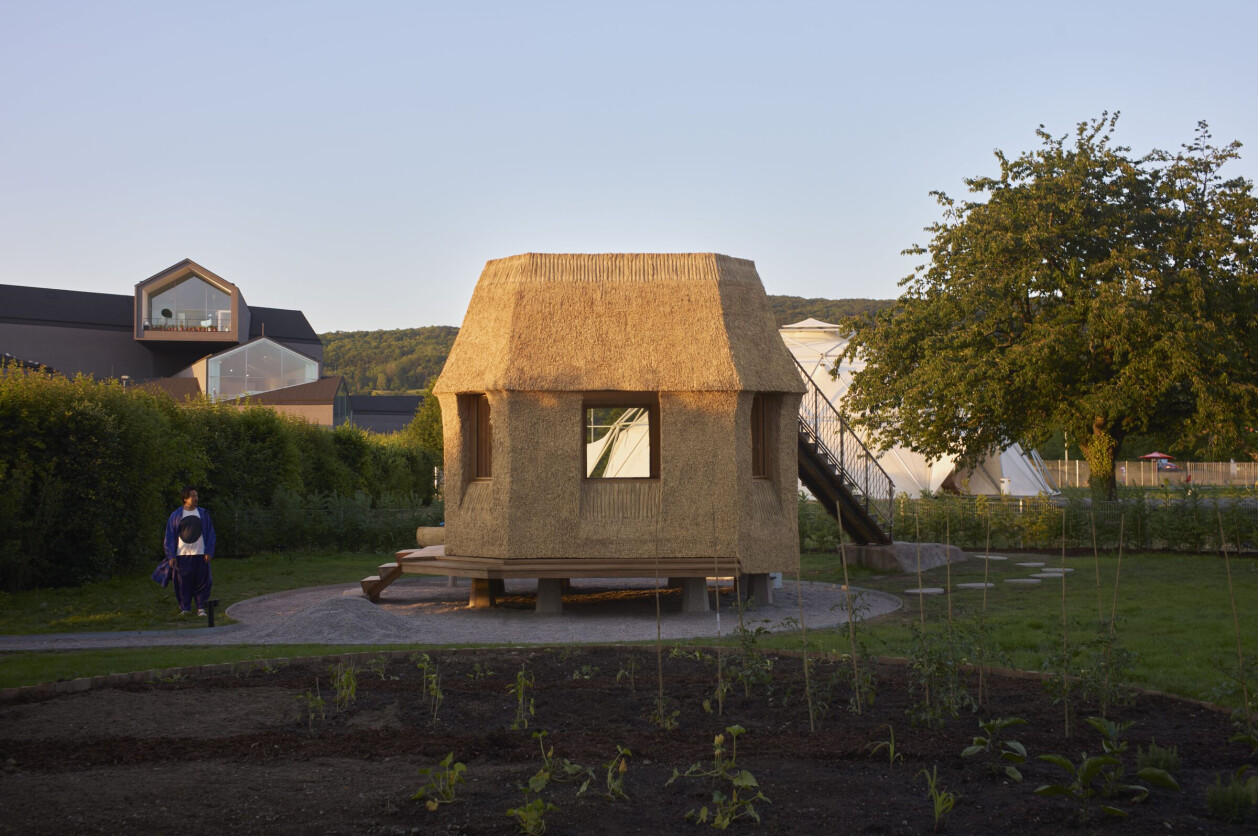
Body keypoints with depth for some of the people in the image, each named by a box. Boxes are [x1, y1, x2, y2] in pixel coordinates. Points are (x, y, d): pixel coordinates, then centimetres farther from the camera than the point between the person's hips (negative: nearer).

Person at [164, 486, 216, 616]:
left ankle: (201, 608, 8)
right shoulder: (176, 516, 5)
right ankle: (185, 608, 5)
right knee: (183, 582, -1)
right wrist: (171, 555, -2)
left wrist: (209, 552, -1)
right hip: (182, 555, -1)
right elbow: (170, 536, 6)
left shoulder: (203, 514, 8)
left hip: (200, 554, 1)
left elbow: (210, 534, 8)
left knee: (201, 581, 0)